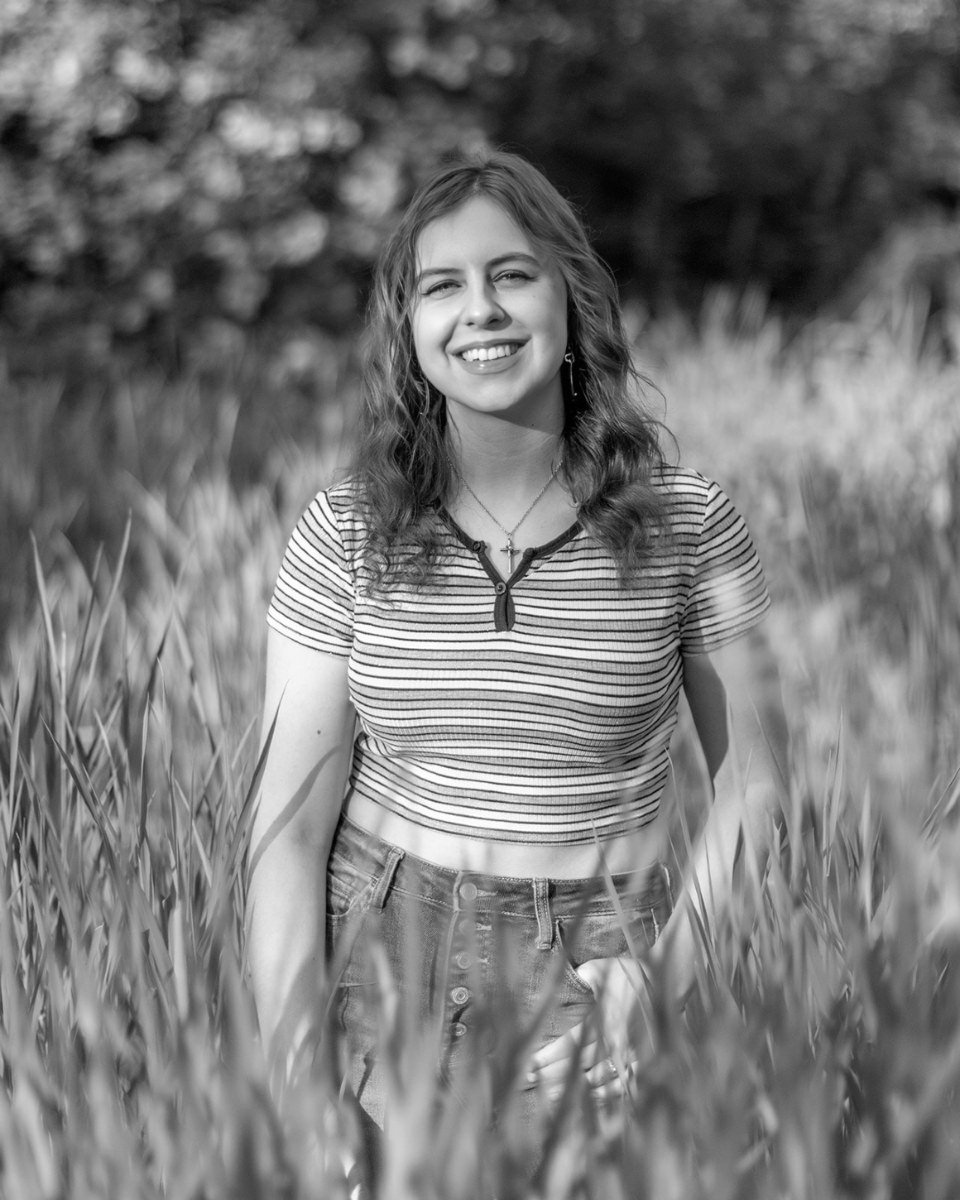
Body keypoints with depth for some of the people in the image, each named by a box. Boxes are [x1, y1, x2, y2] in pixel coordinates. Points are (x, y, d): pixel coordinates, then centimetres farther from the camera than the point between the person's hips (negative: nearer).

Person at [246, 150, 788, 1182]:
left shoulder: (687, 527, -5)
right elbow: (292, 819, -5)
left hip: (600, 973, 0)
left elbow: (752, 766, 4)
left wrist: (684, 953, -9)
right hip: (379, 954, 1)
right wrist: (286, 1066, -11)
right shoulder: (346, 534, -4)